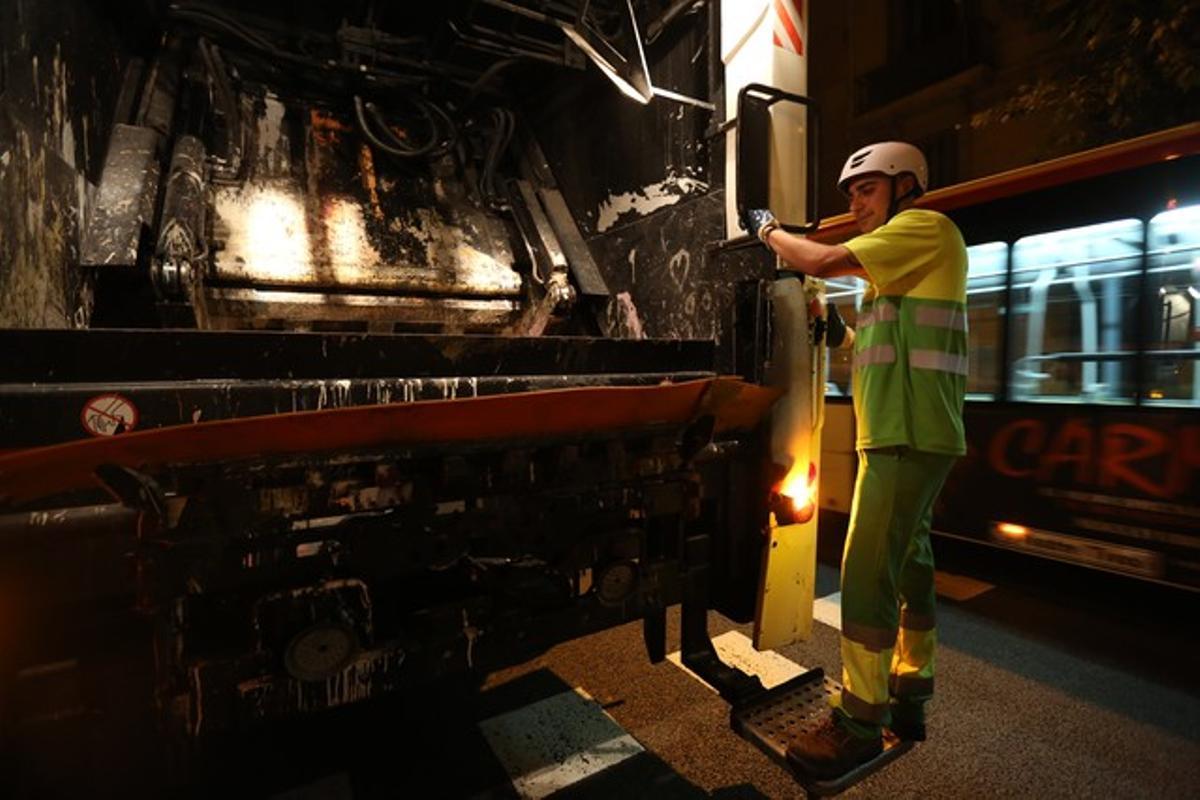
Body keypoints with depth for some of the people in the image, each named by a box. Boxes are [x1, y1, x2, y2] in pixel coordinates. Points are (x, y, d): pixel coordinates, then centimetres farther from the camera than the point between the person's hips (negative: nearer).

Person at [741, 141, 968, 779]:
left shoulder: (926, 227, -5)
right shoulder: (902, 254, 24)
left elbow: (823, 262, -14)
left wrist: (767, 230, 1)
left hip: (907, 435, -10)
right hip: (902, 435, 10)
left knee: (867, 571, -10)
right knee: (907, 563, 14)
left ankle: (860, 722, 1)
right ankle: (907, 700, 27)